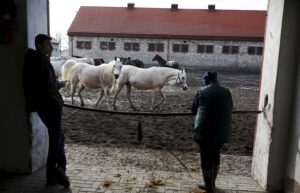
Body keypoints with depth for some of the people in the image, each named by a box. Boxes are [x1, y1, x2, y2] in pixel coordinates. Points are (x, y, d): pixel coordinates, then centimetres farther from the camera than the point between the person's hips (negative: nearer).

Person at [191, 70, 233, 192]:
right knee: (215, 155, 20)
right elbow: (230, 109, 16)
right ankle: (212, 183, 32)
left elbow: (193, 110, 4)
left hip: (204, 130, -4)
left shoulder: (201, 92, -5)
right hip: (221, 130, 4)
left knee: (206, 157, 8)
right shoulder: (226, 92, 4)